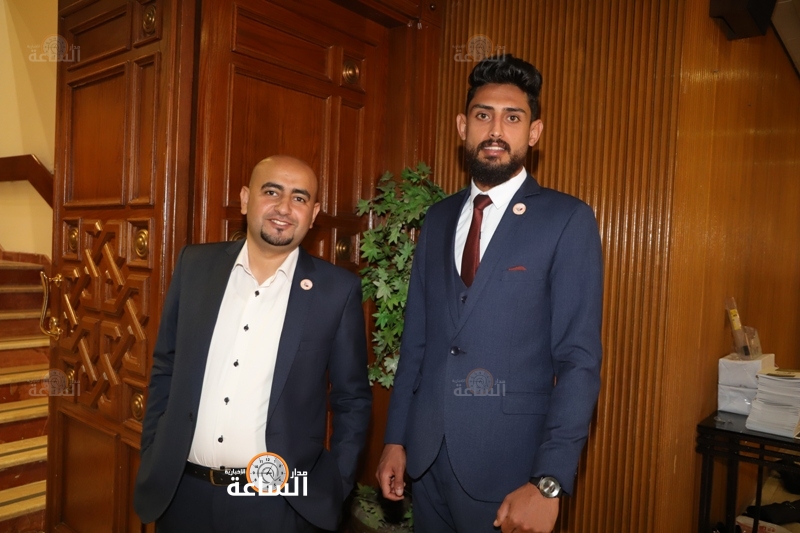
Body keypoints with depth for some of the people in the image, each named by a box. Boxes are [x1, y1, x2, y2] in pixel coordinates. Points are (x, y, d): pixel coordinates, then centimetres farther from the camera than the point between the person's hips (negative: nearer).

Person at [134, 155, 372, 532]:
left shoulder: (337, 289, -9)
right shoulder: (196, 264, -1)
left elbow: (352, 399, -2)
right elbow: (165, 369, 7)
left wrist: (334, 490, -5)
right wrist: (151, 459, 6)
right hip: (181, 493, 3)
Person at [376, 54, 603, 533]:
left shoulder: (568, 220, -9)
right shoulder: (439, 218, 6)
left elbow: (579, 359, -12)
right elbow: (416, 336, 7)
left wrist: (548, 483, -17)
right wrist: (396, 438, 6)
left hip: (509, 462, -4)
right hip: (426, 454, 5)